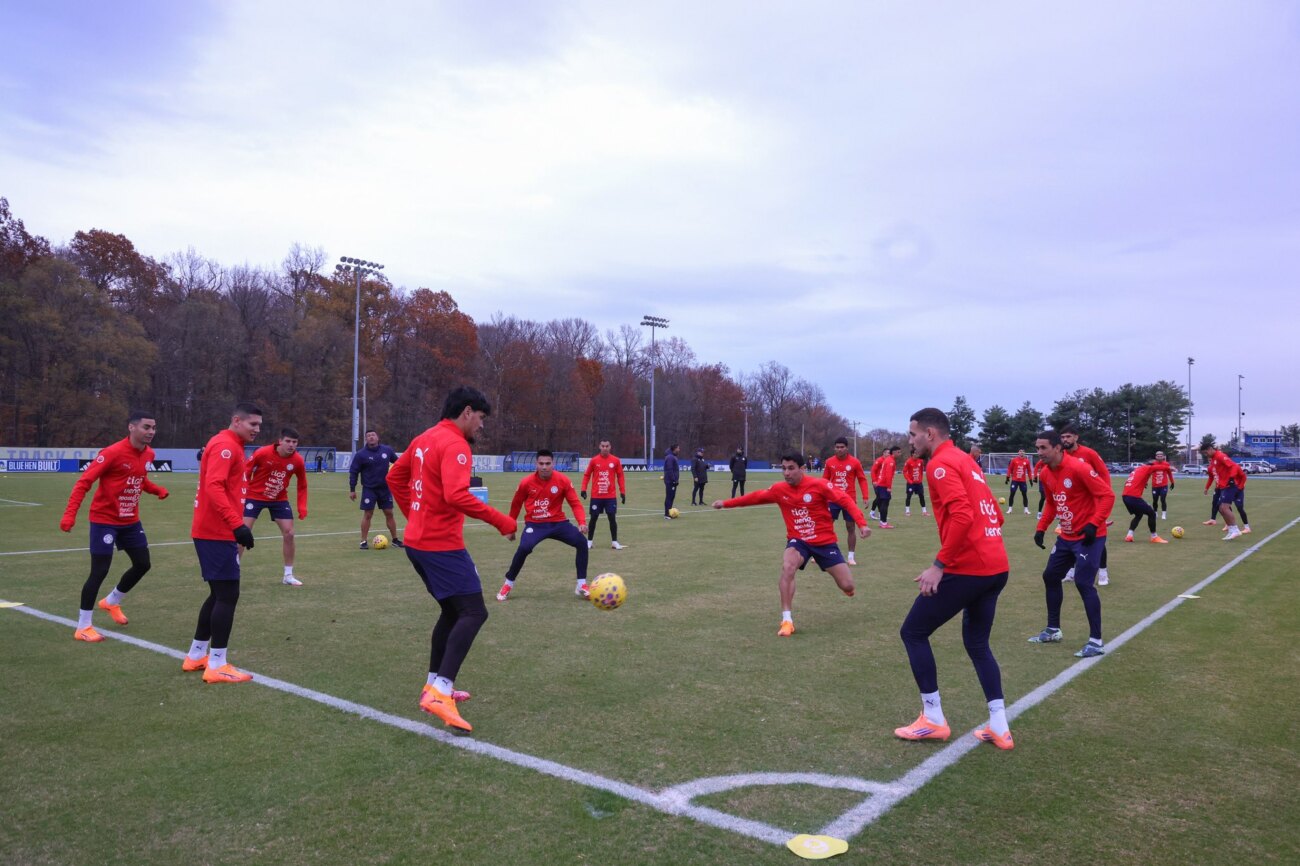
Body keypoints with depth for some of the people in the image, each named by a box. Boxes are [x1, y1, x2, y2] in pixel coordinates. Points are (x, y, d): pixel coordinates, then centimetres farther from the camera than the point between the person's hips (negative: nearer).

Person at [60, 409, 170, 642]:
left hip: (130, 521, 8)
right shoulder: (113, 453, -22)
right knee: (99, 571, -6)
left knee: (143, 564, 12)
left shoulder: (148, 454, 1)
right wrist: (70, 514, -29)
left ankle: (111, 602, 37)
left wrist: (157, 490, 0)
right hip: (105, 520, -7)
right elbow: (84, 482, -21)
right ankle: (83, 626, 8)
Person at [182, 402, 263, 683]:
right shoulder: (225, 445, -14)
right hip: (217, 533, -10)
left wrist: (234, 527, 22)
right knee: (228, 595, -7)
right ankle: (217, 666, -2)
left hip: (213, 532, 10)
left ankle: (196, 655, 26)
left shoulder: (230, 445, 17)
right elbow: (214, 487, -26)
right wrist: (237, 525, -32)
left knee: (219, 594, 17)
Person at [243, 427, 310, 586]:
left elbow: (302, 485, 1)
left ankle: (288, 575, 11)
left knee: (289, 533, -2)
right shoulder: (262, 453, -23)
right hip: (255, 496, -3)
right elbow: (245, 472, -10)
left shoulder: (298, 460, -13)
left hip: (280, 499, 3)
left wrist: (302, 507, -6)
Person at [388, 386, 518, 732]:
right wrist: (502, 522, -23)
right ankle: (440, 694, -19)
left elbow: (395, 477, 24)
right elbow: (457, 496, -29)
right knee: (474, 613, -10)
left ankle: (434, 685, 26)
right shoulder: (455, 445, -16)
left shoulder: (424, 439, 13)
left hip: (418, 541, 10)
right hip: (442, 544, -10)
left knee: (453, 610, 20)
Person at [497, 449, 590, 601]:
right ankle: (508, 584, -2)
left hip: (558, 522, 2)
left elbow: (575, 503, -8)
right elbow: (516, 504, 7)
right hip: (535, 524, -1)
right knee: (524, 548, -28)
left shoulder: (563, 481, -10)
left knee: (581, 541, -19)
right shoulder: (526, 482, -9)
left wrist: (582, 523, -24)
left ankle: (581, 586, -6)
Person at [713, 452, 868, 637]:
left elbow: (846, 500, -18)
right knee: (787, 567, -31)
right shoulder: (779, 489, -6)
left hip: (825, 541, -2)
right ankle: (787, 621, -22)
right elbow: (755, 497, 8)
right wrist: (725, 503, 11)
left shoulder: (819, 485, -18)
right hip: (798, 540, 2)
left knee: (847, 586, -3)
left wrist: (862, 524, -30)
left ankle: (846, 584, 41)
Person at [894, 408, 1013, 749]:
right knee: (977, 644, 21)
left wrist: (939, 564, -21)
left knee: (913, 632, 5)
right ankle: (999, 728, 17)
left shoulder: (941, 464, -10)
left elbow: (962, 515, -24)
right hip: (996, 567, 9)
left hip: (968, 568, -9)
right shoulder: (965, 461, 19)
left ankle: (933, 720, 9)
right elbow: (994, 514, 22)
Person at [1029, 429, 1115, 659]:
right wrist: (1041, 528, 8)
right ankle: (1053, 630, 27)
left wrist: (1093, 524, -29)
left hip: (1089, 536, -9)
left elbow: (1107, 495, -21)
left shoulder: (1078, 468, -22)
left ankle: (1096, 641, -4)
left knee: (1083, 583, -14)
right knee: (1050, 576, 13)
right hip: (1066, 537, 9)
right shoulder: (1045, 474, 2)